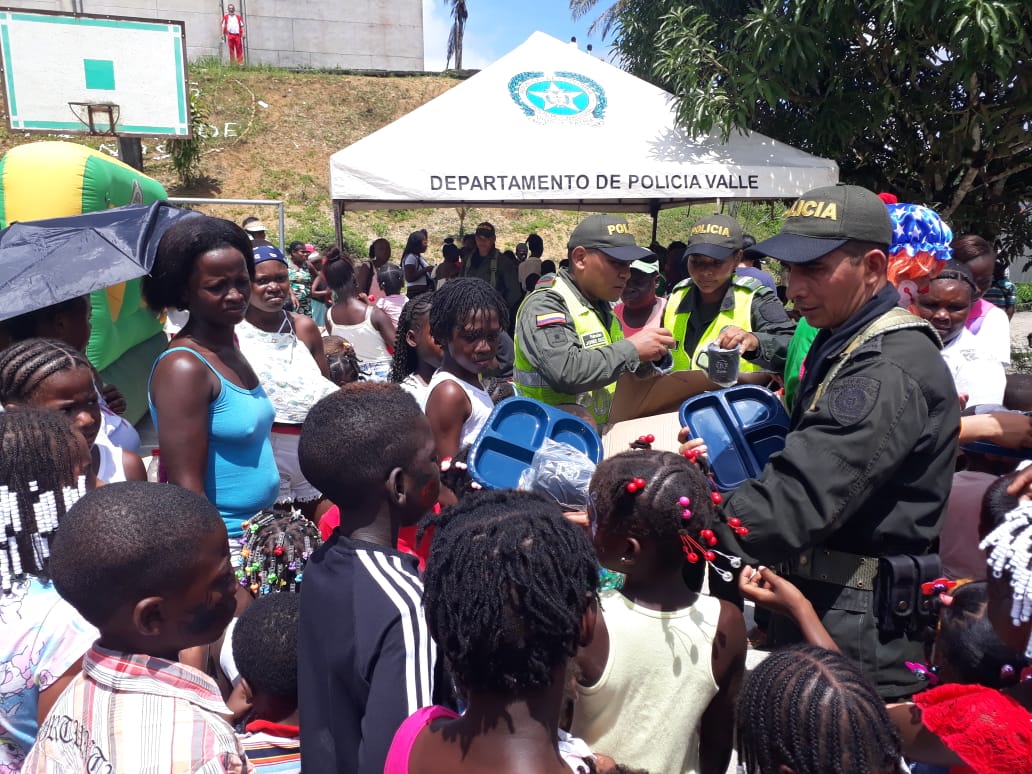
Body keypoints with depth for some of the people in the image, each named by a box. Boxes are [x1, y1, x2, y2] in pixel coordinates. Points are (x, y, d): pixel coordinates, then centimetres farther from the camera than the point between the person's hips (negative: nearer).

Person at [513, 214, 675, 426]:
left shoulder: (601, 305, 15)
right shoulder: (544, 305, -10)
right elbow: (565, 372, -25)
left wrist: (648, 356, 3)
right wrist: (632, 349, -17)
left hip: (600, 432, 7)